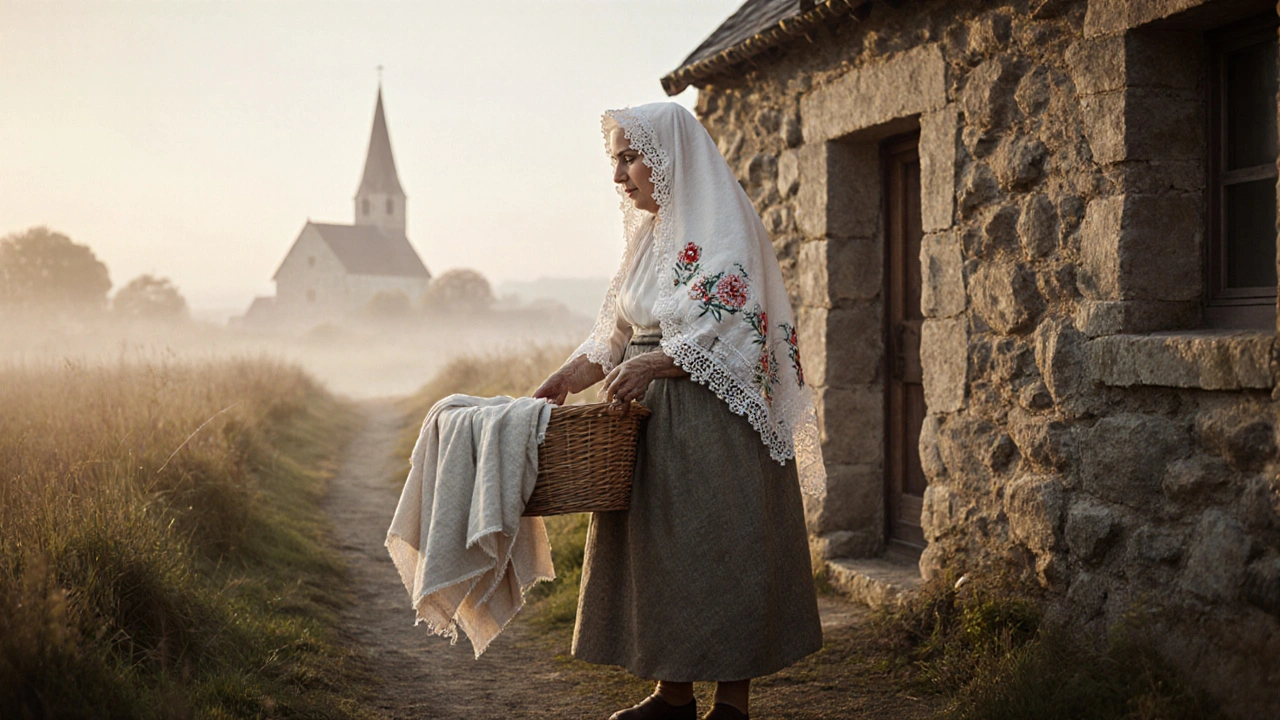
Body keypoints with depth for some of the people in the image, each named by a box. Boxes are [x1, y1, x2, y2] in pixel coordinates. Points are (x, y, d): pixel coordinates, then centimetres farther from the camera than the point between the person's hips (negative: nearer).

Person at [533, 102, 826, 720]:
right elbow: (616, 334, 14)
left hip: (712, 417, -8)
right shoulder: (652, 233, 15)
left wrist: (653, 364, -27)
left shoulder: (722, 226, -9)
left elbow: (731, 332, -17)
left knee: (717, 548, -3)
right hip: (651, 413, 8)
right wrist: (565, 380, 1)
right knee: (660, 545, 9)